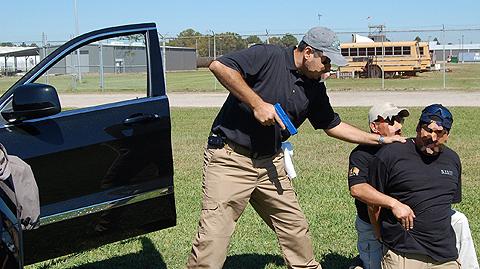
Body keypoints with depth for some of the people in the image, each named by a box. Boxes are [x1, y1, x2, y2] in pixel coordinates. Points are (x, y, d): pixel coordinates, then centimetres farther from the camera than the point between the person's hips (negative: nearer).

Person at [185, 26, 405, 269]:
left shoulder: (315, 89, 10)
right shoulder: (268, 56, -12)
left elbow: (332, 125, 20)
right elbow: (219, 66, -21)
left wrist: (381, 139, 18)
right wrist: (257, 104, -23)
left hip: (270, 163, 7)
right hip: (230, 157, -7)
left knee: (295, 227, 13)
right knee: (213, 240, -11)